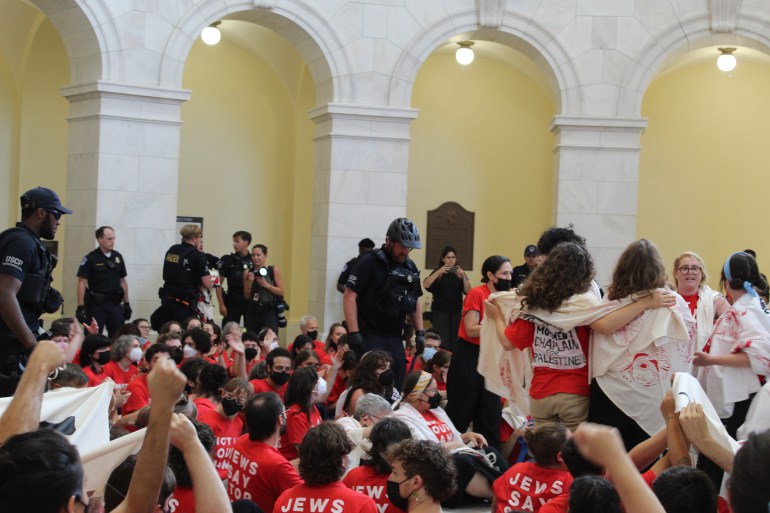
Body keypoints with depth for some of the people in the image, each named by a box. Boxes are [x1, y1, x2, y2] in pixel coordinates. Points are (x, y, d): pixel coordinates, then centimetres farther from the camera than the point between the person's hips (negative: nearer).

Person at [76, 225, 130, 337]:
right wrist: (81, 307, -15)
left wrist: (127, 303, 13)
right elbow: (82, 283, -9)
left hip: (116, 304, 5)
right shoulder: (90, 259, -6)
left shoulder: (118, 257, 9)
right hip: (96, 304, -5)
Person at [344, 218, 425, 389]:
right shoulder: (370, 262, -9)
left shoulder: (410, 267, 13)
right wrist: (353, 333, -19)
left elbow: (415, 302, 22)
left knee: (398, 385, 5)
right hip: (369, 335, -7)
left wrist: (419, 332, 13)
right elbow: (350, 296, -13)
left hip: (395, 337, 7)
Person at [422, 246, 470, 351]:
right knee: (442, 343, -10)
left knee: (454, 342, 2)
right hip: (440, 312, -2)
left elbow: (468, 291, -3)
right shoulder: (438, 273, 4)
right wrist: (439, 272, -23)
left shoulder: (459, 273, 8)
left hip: (456, 312, 2)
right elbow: (425, 285, -14)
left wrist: (463, 276, -18)